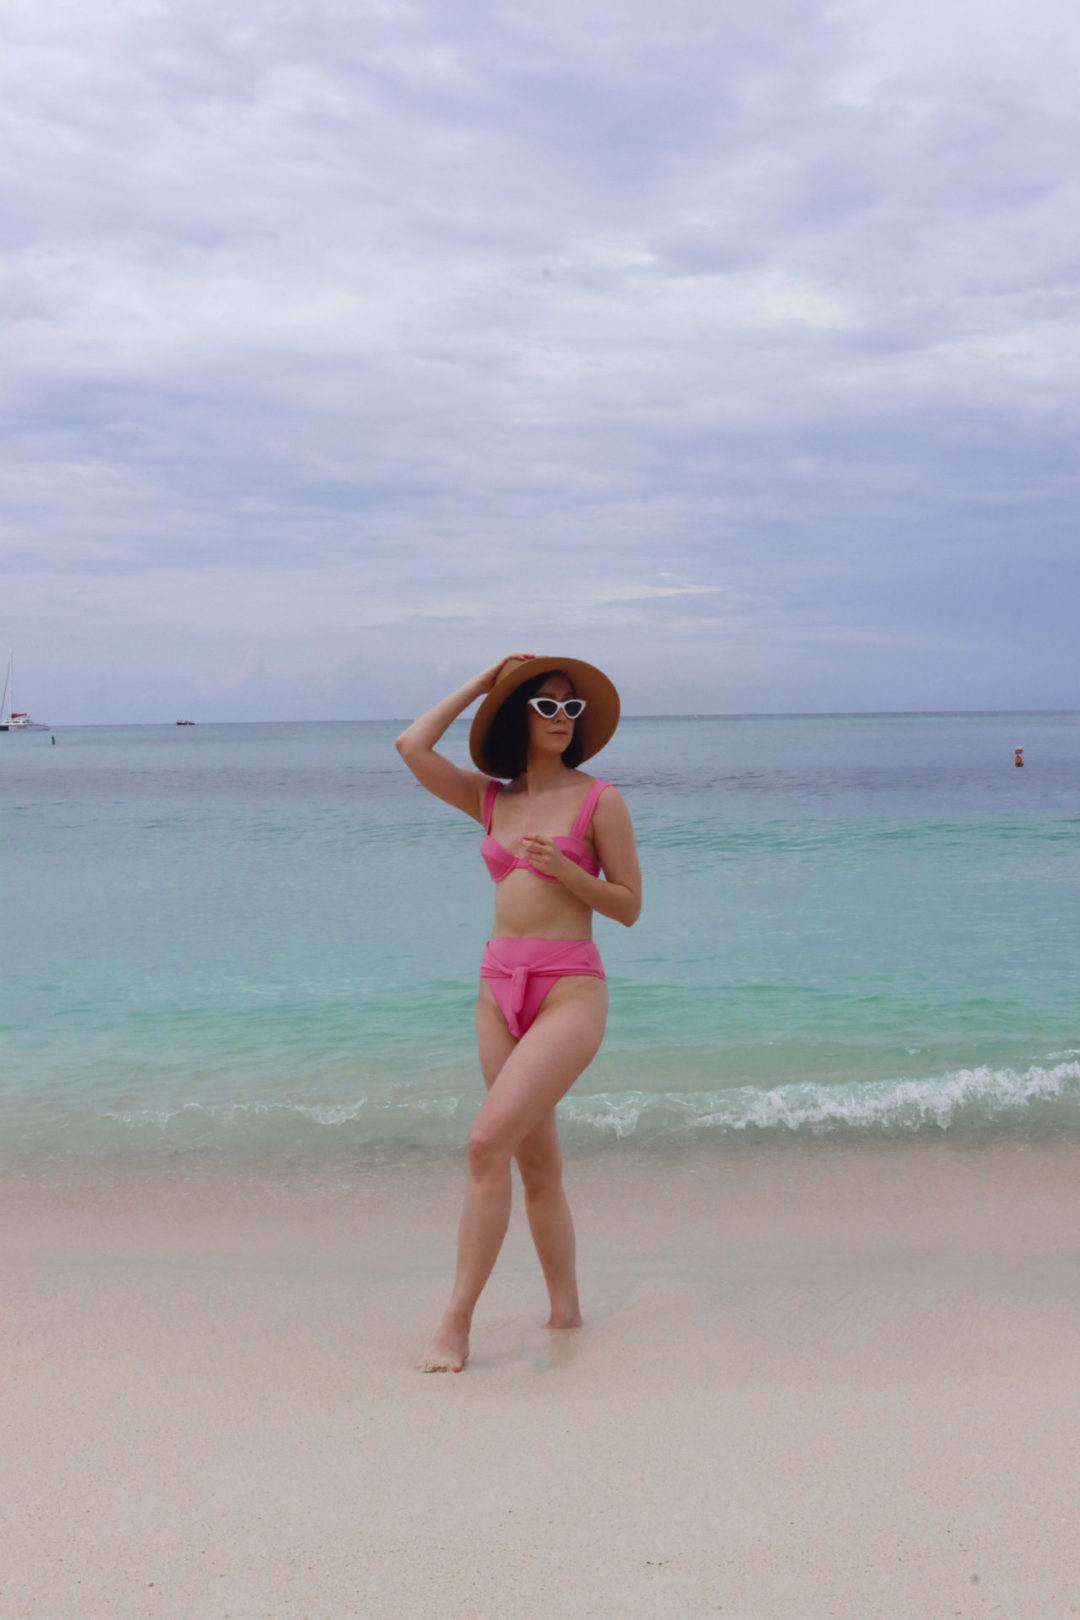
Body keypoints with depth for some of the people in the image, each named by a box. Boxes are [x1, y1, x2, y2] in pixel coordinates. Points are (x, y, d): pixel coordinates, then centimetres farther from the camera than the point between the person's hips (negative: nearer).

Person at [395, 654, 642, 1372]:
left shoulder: (599, 800, -2)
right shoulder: (491, 798, 11)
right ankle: (566, 1311, 23)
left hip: (570, 989, -6)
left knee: (488, 1141, -17)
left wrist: (564, 868, -17)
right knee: (537, 1159, 10)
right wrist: (480, 684, 4)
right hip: (500, 987, 6)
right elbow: (412, 747, 1)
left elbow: (629, 906, -1)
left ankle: (456, 1325, -11)